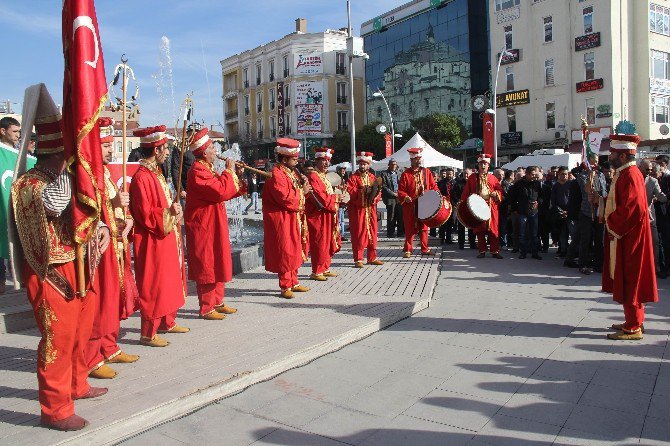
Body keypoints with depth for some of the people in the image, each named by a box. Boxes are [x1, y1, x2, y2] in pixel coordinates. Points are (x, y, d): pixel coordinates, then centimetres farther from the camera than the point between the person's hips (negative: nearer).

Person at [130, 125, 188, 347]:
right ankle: (148, 334, 8)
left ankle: (168, 322, 33)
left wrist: (174, 207, 5)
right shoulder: (142, 177, -19)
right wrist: (169, 213, -24)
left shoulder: (156, 173, 12)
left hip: (166, 239, 10)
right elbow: (144, 214, -23)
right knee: (153, 286, -2)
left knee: (169, 281, 19)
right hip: (153, 241, -10)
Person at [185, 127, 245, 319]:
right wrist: (229, 171, -14)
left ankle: (217, 302, 26)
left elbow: (227, 193, 17)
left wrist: (237, 177, 5)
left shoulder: (208, 169, 16)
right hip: (203, 226, -10)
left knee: (218, 264, 15)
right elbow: (221, 192, -27)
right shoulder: (198, 171, -17)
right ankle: (207, 308, 6)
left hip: (215, 225, 10)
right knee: (207, 266, -3)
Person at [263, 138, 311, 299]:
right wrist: (302, 191, -14)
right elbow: (284, 196, -25)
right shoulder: (276, 174, -16)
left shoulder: (291, 172, 13)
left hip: (294, 219, 10)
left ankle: (293, 282, 25)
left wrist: (304, 187, 2)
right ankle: (285, 286, 5)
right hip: (282, 220, -10)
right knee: (285, 252, -4)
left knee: (295, 251, 14)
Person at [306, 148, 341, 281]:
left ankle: (325, 269, 24)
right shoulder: (313, 177, -14)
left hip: (328, 216, 10)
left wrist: (336, 198, 0)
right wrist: (336, 198, -12)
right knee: (320, 244, -4)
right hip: (319, 216, -10)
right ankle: (316, 272, 5)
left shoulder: (324, 177, 17)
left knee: (329, 243, 14)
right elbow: (320, 198, -22)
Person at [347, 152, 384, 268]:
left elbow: (378, 191, 8)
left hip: (370, 209, 5)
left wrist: (374, 198, -11)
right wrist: (362, 190, -23)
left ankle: (372, 258, 19)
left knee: (372, 233, 8)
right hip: (358, 210, -5)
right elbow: (349, 192, -14)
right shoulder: (353, 177, -2)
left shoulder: (372, 177, 12)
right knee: (358, 234, -3)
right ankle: (358, 259, 3)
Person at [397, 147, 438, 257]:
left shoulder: (426, 172, 8)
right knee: (410, 228, 2)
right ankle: (407, 250, 10)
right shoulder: (406, 174, -2)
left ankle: (425, 249, 19)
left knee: (424, 227, 10)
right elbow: (401, 190, -5)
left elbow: (433, 185, 10)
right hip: (410, 206, -3)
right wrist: (405, 197, -23)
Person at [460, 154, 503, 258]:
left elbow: (500, 190, 9)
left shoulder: (492, 178, 8)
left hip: (491, 207, 0)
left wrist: (496, 194, -12)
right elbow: (466, 192, 6)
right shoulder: (472, 178, 8)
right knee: (479, 230, 4)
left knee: (492, 229, -1)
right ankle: (482, 251, 11)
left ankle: (495, 251, 5)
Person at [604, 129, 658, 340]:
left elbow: (632, 209, -26)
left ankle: (633, 328, 5)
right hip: (622, 235, 10)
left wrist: (613, 226, -15)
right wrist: (612, 223, 9)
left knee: (629, 281, -3)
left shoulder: (631, 175, -18)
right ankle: (634, 321, 27)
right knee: (626, 281, 16)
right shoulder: (624, 174, 13)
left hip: (629, 238, -10)